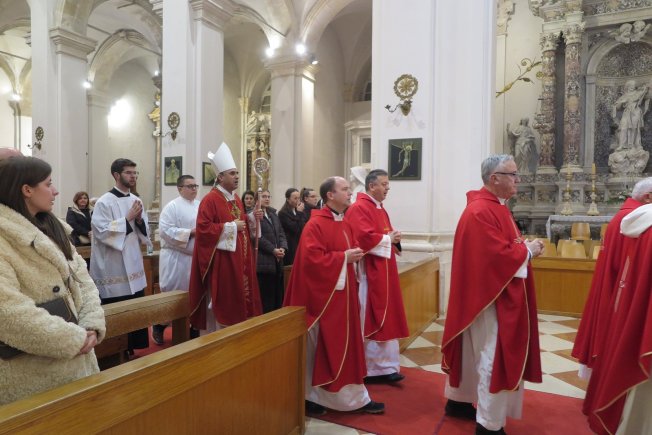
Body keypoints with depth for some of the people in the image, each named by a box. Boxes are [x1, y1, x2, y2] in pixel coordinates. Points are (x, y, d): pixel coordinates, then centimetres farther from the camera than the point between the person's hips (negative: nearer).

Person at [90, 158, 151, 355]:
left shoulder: (136, 200, 9)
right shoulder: (104, 202, -11)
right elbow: (103, 232, -19)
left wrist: (139, 220, -7)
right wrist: (128, 218, -17)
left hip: (134, 267, 7)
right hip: (113, 270, -7)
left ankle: (131, 350, 29)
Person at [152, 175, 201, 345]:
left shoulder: (201, 206, 9)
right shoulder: (172, 206, -8)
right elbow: (165, 231, -17)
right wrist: (191, 232, -19)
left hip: (197, 257, 6)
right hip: (177, 259, -5)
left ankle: (192, 329, 25)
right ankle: (159, 326, 24)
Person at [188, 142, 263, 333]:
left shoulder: (236, 199, 13)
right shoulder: (210, 199, -13)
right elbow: (203, 228, -21)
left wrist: (251, 217, 3)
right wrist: (231, 227, -19)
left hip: (239, 258, 9)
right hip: (221, 260, -8)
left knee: (239, 298, 13)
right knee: (222, 302, 0)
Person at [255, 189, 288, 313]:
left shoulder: (273, 214, 17)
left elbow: (281, 233, 12)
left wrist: (283, 248, -6)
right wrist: (273, 250, -16)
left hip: (277, 261, 7)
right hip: (263, 261, -7)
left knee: (278, 295, 10)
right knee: (266, 299, -2)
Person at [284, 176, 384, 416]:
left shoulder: (345, 224, 11)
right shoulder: (316, 224, -16)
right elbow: (312, 259, -24)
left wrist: (355, 255, -1)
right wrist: (344, 257, -20)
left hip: (343, 293, 9)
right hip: (324, 295, -8)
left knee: (345, 345, 14)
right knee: (322, 348, 3)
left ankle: (354, 397, 26)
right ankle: (312, 396, 21)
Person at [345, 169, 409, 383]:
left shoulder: (380, 209, 17)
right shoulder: (358, 208, -14)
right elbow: (364, 238, -25)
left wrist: (393, 239, 2)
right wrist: (388, 239, -13)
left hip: (384, 272, 10)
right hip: (369, 273, -10)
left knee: (384, 318, 13)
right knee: (371, 320, -2)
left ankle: (383, 365, 23)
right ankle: (369, 368, 11)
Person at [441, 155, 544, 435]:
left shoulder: (494, 206, 11)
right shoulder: (481, 211, -22)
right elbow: (499, 255, -26)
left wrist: (523, 246, 1)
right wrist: (528, 250, -10)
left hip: (495, 292, 11)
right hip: (490, 295, -11)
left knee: (474, 351, 20)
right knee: (494, 357, 0)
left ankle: (458, 400, 36)